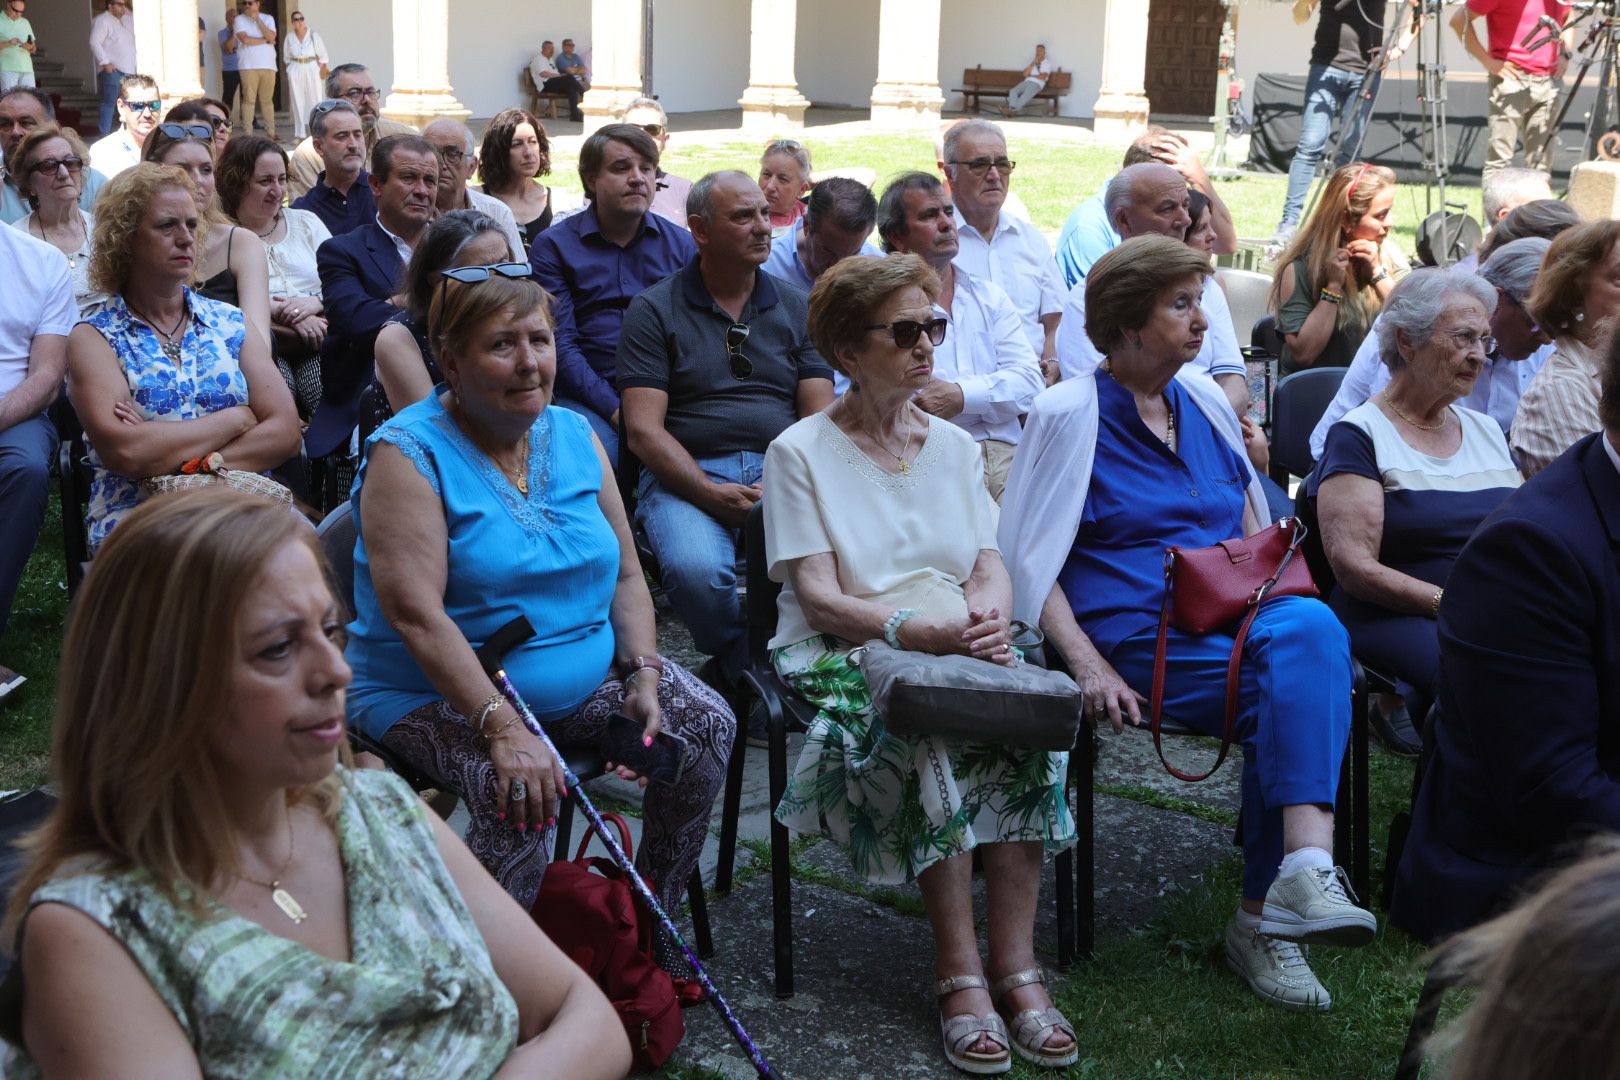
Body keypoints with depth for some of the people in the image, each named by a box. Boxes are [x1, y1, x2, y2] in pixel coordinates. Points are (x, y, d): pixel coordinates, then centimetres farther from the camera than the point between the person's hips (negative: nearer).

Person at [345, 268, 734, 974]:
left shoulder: (575, 437, 7)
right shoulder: (410, 454, -13)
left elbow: (626, 573, 10)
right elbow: (416, 613, -23)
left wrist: (643, 679, -7)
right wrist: (501, 727, -31)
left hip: (585, 678, 7)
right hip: (437, 695, -6)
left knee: (707, 727, -9)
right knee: (516, 792, -33)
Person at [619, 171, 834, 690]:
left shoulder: (796, 308, 16)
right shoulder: (654, 311, 6)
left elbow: (821, 417, 9)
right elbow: (643, 429, -2)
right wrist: (711, 493, -17)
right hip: (689, 476, -2)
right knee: (695, 569, -35)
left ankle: (736, 671, -7)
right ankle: (746, 671, -4)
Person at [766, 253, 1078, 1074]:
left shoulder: (955, 445, 18)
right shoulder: (801, 451, 2)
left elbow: (991, 566, 9)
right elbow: (818, 598, -8)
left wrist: (987, 617, -15)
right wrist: (914, 627, -24)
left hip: (956, 646, 4)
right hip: (846, 654, -4)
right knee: (930, 733, -34)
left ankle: (1015, 965, -25)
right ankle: (959, 970, -27)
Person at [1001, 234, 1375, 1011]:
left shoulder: (1207, 405, 19)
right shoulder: (1068, 415, 1)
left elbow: (1256, 535, 26)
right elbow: (1028, 559, -4)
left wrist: (1274, 593, 4)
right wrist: (1089, 667, -16)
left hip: (1233, 620, 5)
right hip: (1135, 632, -5)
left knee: (1309, 627, -29)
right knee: (1292, 692, -28)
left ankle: (1284, 896, -31)